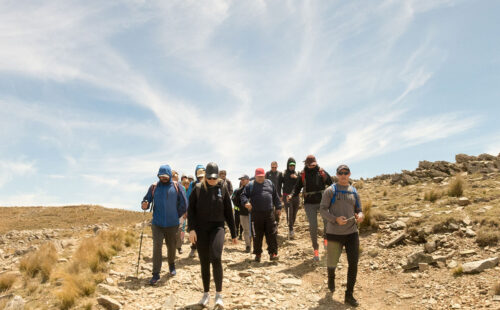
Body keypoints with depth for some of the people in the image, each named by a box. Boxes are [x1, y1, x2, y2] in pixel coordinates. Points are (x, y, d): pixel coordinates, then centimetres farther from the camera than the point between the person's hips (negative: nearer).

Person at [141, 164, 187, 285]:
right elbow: (147, 200, 4)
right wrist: (145, 205, -18)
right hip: (157, 224, 0)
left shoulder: (176, 187, 0)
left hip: (172, 224, 0)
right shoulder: (154, 187, 3)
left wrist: (176, 216, 5)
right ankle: (156, 274, -5)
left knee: (171, 247, 13)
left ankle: (172, 266, 38)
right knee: (157, 247, -9)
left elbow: (184, 204, 2)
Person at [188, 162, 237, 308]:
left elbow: (228, 212, 6)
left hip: (217, 227, -1)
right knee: (204, 262, 7)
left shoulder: (223, 188, 2)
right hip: (201, 229, 1)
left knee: (216, 258, -19)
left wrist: (233, 234, 7)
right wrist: (191, 229, -11)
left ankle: (218, 294, -7)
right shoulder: (198, 188, 2)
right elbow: (191, 209, 1)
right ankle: (206, 294, 22)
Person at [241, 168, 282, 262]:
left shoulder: (270, 183, 14)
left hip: (269, 213, 2)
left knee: (271, 234, 0)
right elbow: (243, 195, 0)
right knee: (257, 235, 5)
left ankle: (273, 253, 6)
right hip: (256, 214, -2)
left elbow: (275, 197, 19)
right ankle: (258, 254, 17)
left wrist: (278, 207, 17)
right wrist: (246, 202, -20)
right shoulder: (250, 185, 4)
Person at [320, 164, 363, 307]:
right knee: (332, 261, 12)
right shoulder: (330, 191, -3)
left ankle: (349, 295, 11)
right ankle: (331, 278, 47)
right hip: (334, 233, -3)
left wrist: (360, 216, -10)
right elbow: (323, 209, -6)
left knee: (353, 264, -2)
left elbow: (359, 209, 14)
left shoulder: (354, 192, 9)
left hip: (352, 232, 3)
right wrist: (335, 219, -21)